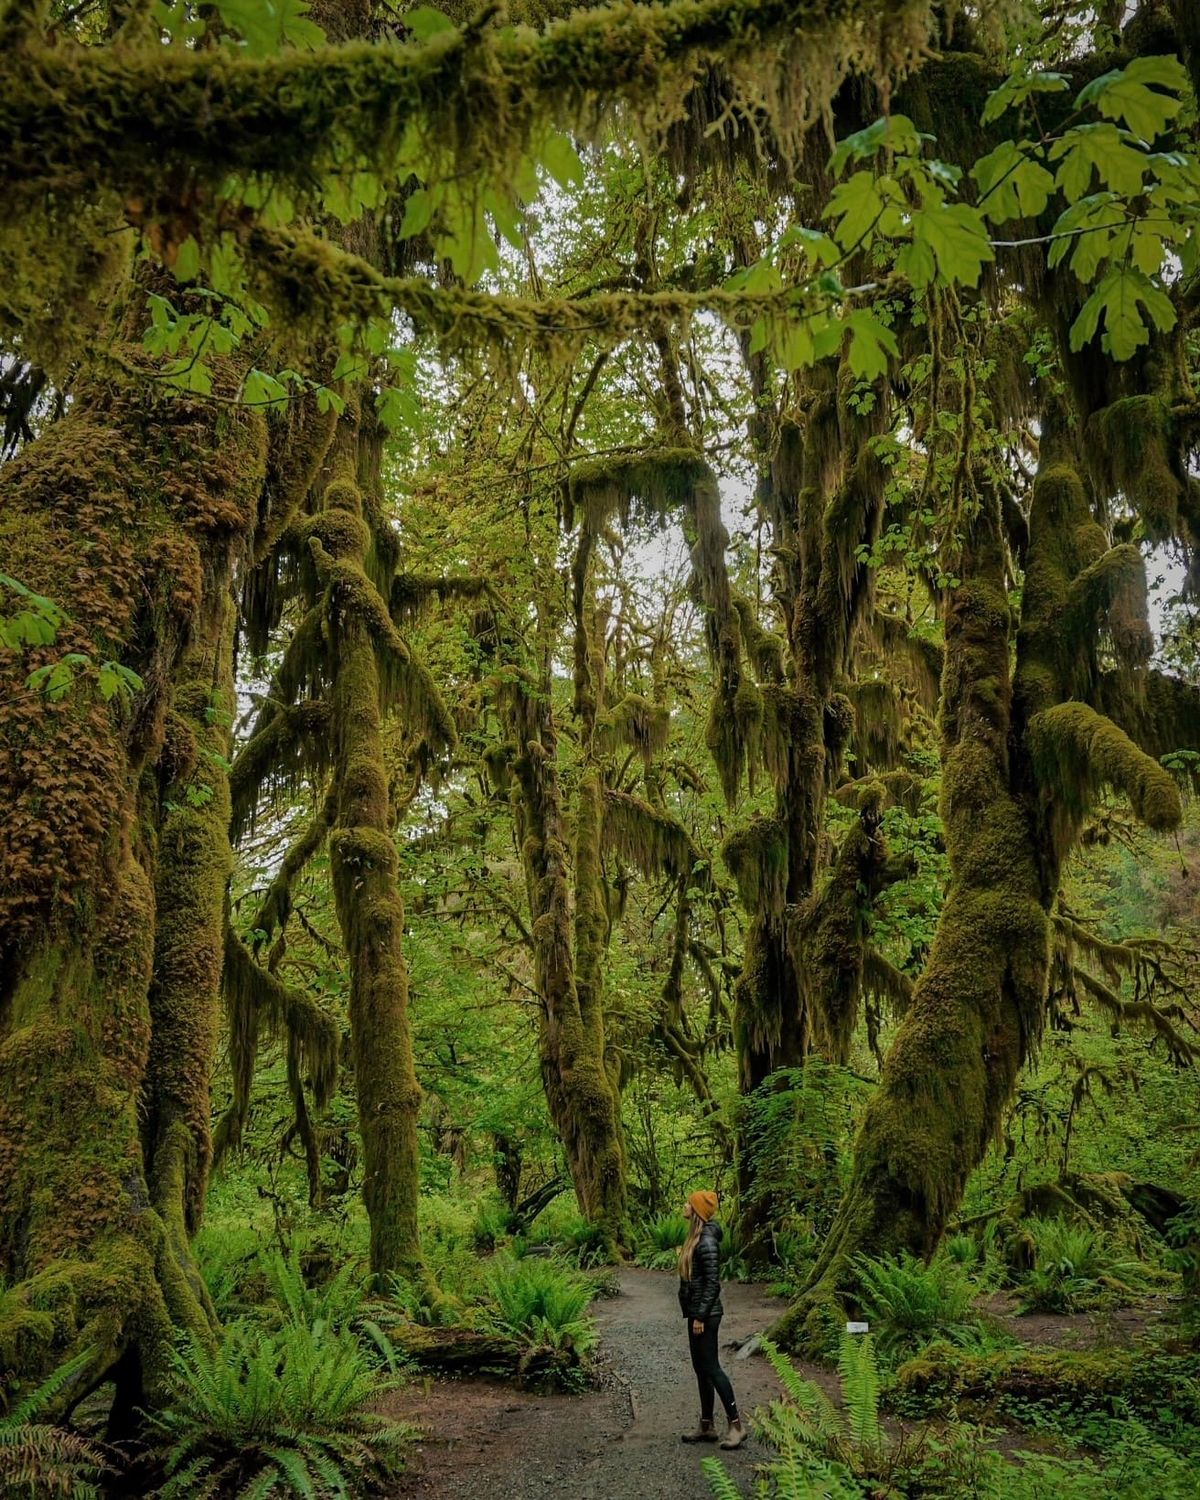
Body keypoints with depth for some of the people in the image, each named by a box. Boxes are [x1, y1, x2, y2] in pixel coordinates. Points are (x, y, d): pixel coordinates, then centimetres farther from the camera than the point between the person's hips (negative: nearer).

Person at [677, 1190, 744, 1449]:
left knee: (711, 1368, -4)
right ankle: (706, 1427, 23)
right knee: (701, 1369, 14)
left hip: (705, 1314, -10)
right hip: (696, 1313, 10)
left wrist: (700, 1316, -21)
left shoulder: (706, 1242, -20)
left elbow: (713, 1283, -22)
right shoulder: (695, 1238, 9)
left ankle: (736, 1426, 4)